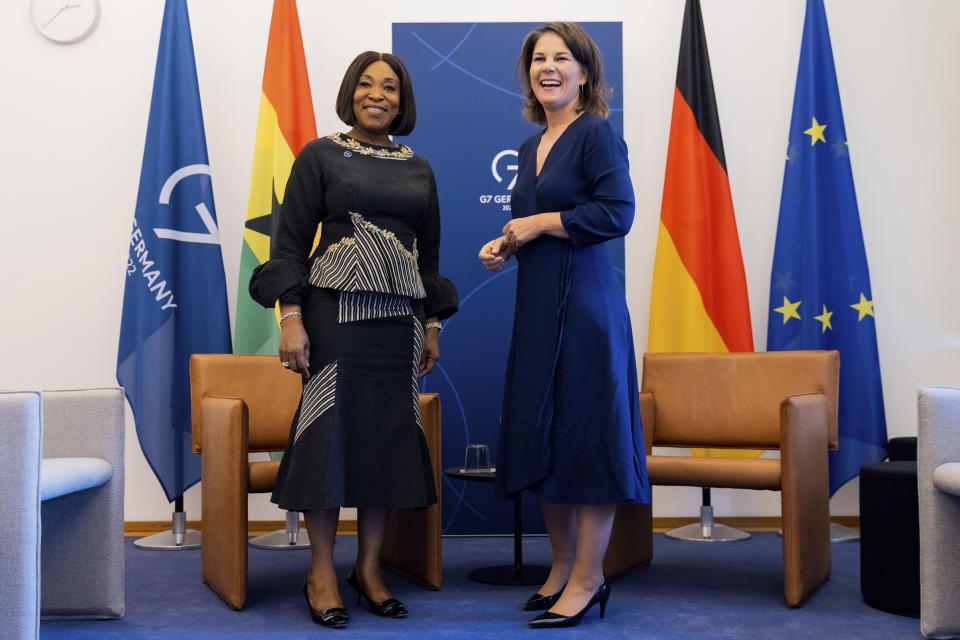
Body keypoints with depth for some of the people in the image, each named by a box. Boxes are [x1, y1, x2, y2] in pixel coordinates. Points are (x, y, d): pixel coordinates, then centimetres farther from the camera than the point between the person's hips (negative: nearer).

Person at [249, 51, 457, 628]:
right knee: (332, 429, -4)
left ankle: (371, 567, 18)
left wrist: (433, 325, 13)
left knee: (389, 432, 4)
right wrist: (291, 318, -12)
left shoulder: (419, 169, 15)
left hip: (398, 319, 4)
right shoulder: (320, 156, 3)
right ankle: (322, 574, 9)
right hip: (335, 313, -4)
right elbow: (291, 241, -2)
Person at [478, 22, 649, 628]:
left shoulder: (597, 133, -7)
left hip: (585, 301, -9)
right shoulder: (532, 147, 18)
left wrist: (539, 223, -13)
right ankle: (563, 566, 24)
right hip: (538, 306, 9)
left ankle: (588, 578, 8)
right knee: (541, 434, 11)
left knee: (587, 432, -2)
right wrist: (504, 245, 7)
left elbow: (617, 212, -18)